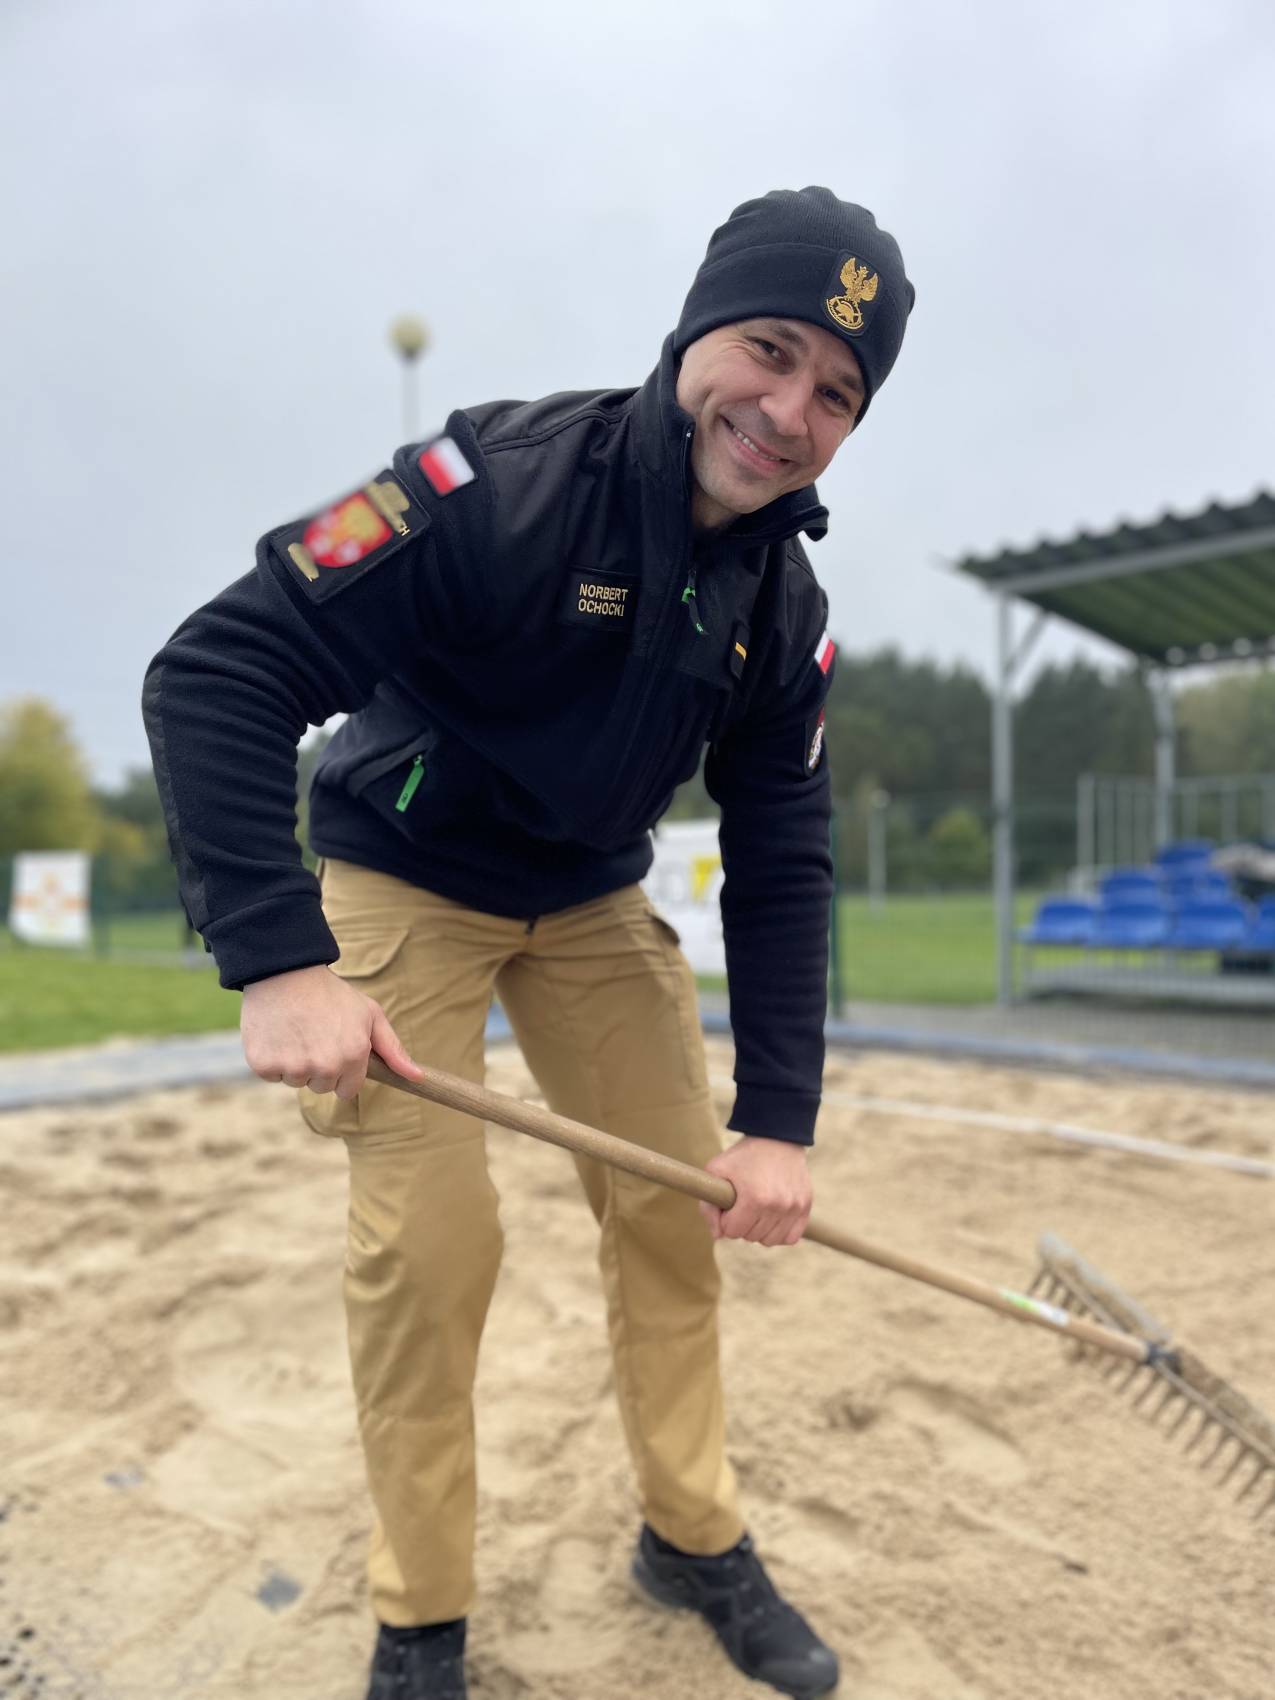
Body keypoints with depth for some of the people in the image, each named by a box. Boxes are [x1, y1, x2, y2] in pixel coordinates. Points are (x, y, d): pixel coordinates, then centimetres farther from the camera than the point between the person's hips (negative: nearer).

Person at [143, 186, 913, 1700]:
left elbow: (780, 871, -6)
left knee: (678, 1200, 4)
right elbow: (215, 674, -30)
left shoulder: (787, 613, -9)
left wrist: (777, 1118, -11)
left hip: (593, 906, 5)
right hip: (403, 882, -4)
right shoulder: (501, 482, -27)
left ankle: (693, 1542, 28)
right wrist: (278, 960, -39)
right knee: (429, 1239, -10)